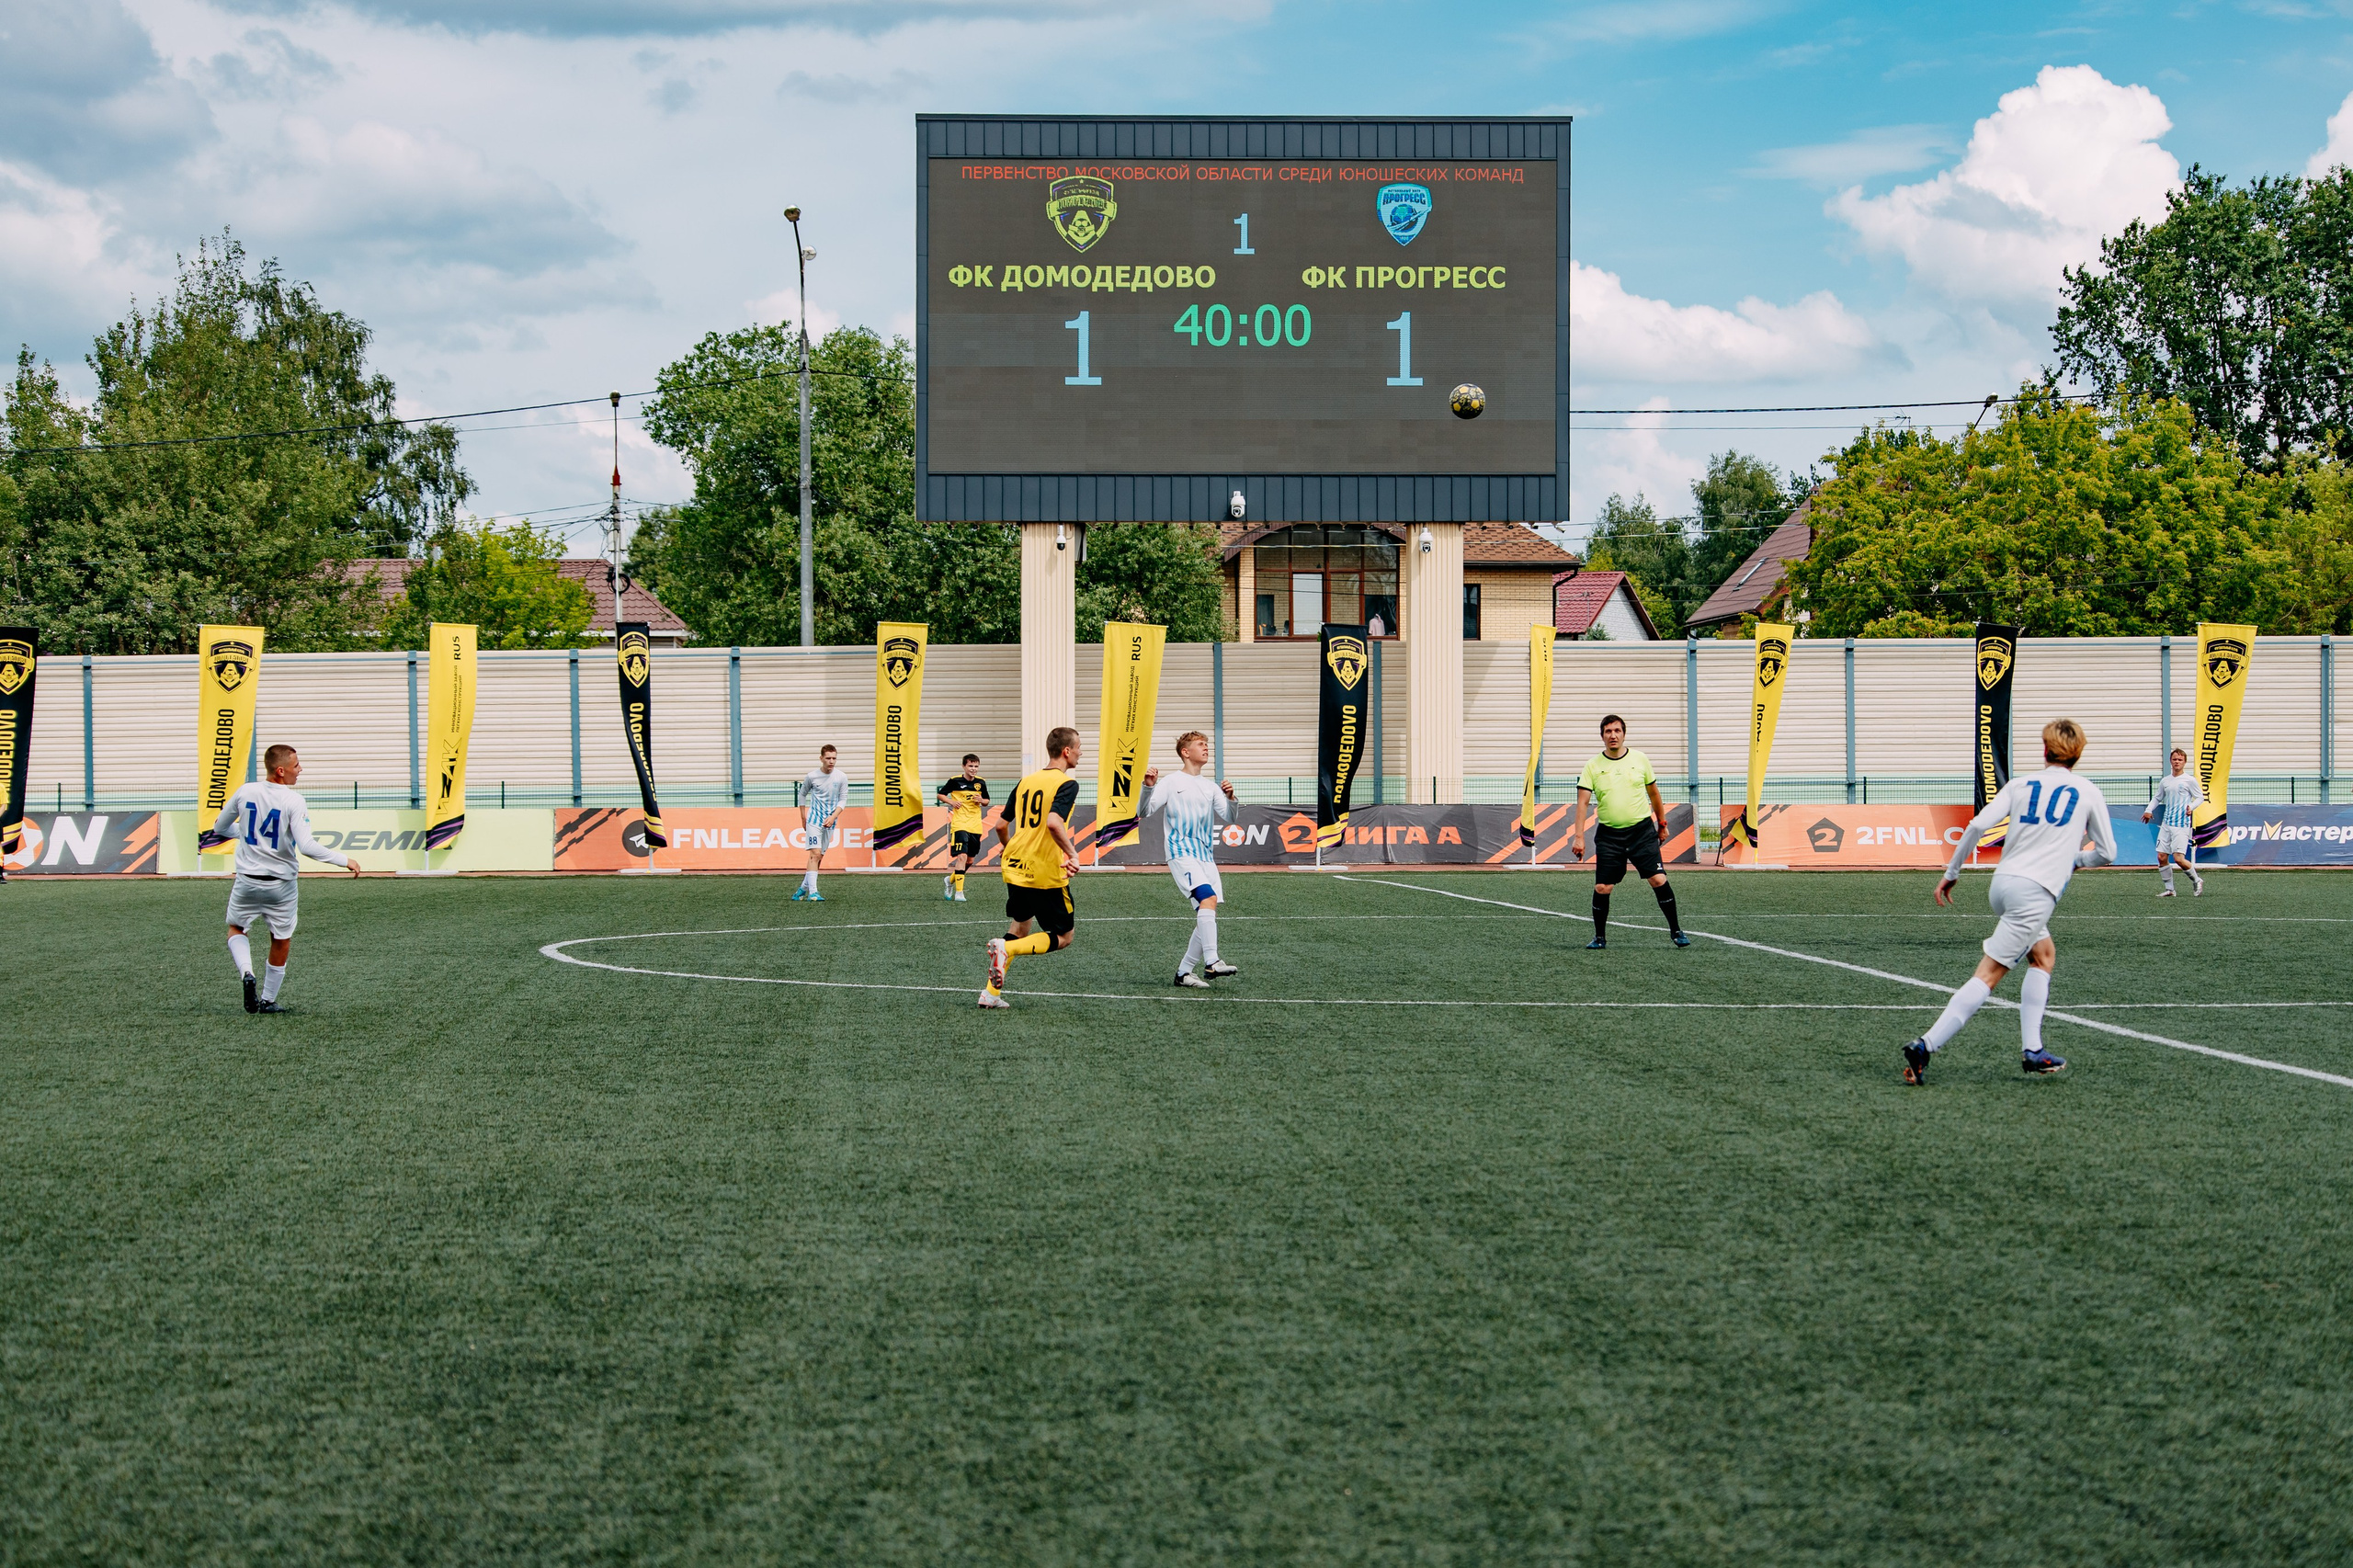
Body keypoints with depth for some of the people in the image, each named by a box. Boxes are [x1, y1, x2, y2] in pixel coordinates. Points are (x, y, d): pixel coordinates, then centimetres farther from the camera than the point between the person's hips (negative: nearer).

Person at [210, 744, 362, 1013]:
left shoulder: (245, 792, -4)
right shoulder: (293, 801, -18)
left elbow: (219, 828, 9)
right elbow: (306, 846, -26)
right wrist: (344, 860, -18)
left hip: (247, 880, 3)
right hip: (282, 884, -3)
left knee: (236, 929, 23)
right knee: (282, 941, 15)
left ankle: (246, 974, -4)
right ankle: (268, 1000, 22)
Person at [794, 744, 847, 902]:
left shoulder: (842, 777, -2)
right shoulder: (811, 776, -5)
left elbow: (843, 800, 0)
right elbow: (803, 794, 11)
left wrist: (833, 817, -14)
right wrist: (803, 818, 13)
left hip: (830, 822, 3)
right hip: (814, 819, -3)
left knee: (820, 857, 8)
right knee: (815, 854, -16)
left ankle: (803, 888, 22)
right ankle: (812, 892, -21)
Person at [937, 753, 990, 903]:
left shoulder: (981, 782, 6)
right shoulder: (955, 781, -5)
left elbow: (987, 801, 18)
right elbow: (940, 794, 6)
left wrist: (982, 801, -5)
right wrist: (952, 802, -11)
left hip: (975, 827, 5)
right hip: (959, 824, -5)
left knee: (970, 860, 12)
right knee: (962, 856, -17)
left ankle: (950, 880, 36)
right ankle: (959, 892, -15)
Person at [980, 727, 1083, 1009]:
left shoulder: (1026, 782, 11)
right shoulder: (1067, 784, -10)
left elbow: (1000, 826, 15)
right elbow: (1054, 822, -27)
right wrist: (1072, 853, -20)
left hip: (1015, 870, 7)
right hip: (1047, 875, -7)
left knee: (1020, 926, 24)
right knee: (1065, 937, 7)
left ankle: (991, 992, 14)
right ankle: (1006, 948, -16)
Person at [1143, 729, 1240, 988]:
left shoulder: (1210, 787, 17)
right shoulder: (1171, 783, 2)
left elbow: (1228, 817, 13)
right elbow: (1145, 811, -3)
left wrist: (1229, 799, -7)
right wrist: (1148, 787, -20)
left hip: (1207, 857, 7)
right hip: (1182, 854, -7)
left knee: (1207, 916, 1)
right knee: (1208, 898, -27)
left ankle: (1184, 972, 11)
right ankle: (1212, 962, -35)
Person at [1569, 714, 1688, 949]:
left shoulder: (1640, 760, 4)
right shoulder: (1592, 766, 0)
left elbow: (1653, 793, 16)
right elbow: (1583, 801, -4)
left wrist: (1662, 824, 19)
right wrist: (1578, 836, -13)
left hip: (1642, 830, 0)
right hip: (1609, 835, 0)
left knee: (1658, 879, -10)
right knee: (1602, 888, -5)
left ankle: (1676, 930, 4)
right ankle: (1599, 937, 12)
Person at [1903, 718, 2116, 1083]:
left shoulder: (2019, 785, 13)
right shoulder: (2088, 793, 9)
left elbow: (1977, 825, 2)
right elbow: (2106, 853, 14)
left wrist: (1952, 872, 11)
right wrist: (2075, 860, 34)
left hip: (2001, 883, 5)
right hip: (2036, 891, -5)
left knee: (2044, 955, 24)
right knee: (1988, 975, -8)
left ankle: (2032, 1051, 15)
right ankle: (1926, 1047, -19)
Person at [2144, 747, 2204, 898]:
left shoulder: (2189, 780, -3)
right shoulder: (2165, 781, 12)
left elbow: (2200, 797, 2)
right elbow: (2158, 798, 23)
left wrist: (2191, 807, -16)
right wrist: (2149, 811, 8)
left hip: (2182, 825, -6)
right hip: (2166, 824, 6)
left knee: (2179, 859, -13)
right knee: (2161, 857, 0)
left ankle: (2197, 881, 11)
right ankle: (2169, 889, 11)